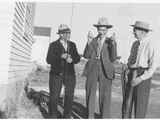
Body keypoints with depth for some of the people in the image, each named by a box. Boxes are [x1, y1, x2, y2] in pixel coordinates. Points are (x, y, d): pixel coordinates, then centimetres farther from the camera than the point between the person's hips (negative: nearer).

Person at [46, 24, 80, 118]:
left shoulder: (72, 45, 12)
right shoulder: (53, 45, 1)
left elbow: (77, 58, 9)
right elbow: (49, 60, -7)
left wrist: (72, 59, -14)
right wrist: (60, 57, -20)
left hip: (70, 74, 3)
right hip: (56, 74, -3)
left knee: (70, 96, 1)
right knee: (54, 96, -2)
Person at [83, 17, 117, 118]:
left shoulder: (111, 42, 4)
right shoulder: (92, 41, 9)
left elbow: (113, 58, -7)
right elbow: (86, 56, -1)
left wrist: (113, 43, -18)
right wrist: (89, 43, -14)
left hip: (105, 71, -2)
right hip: (92, 70, 2)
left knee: (105, 97, 0)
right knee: (90, 95, 5)